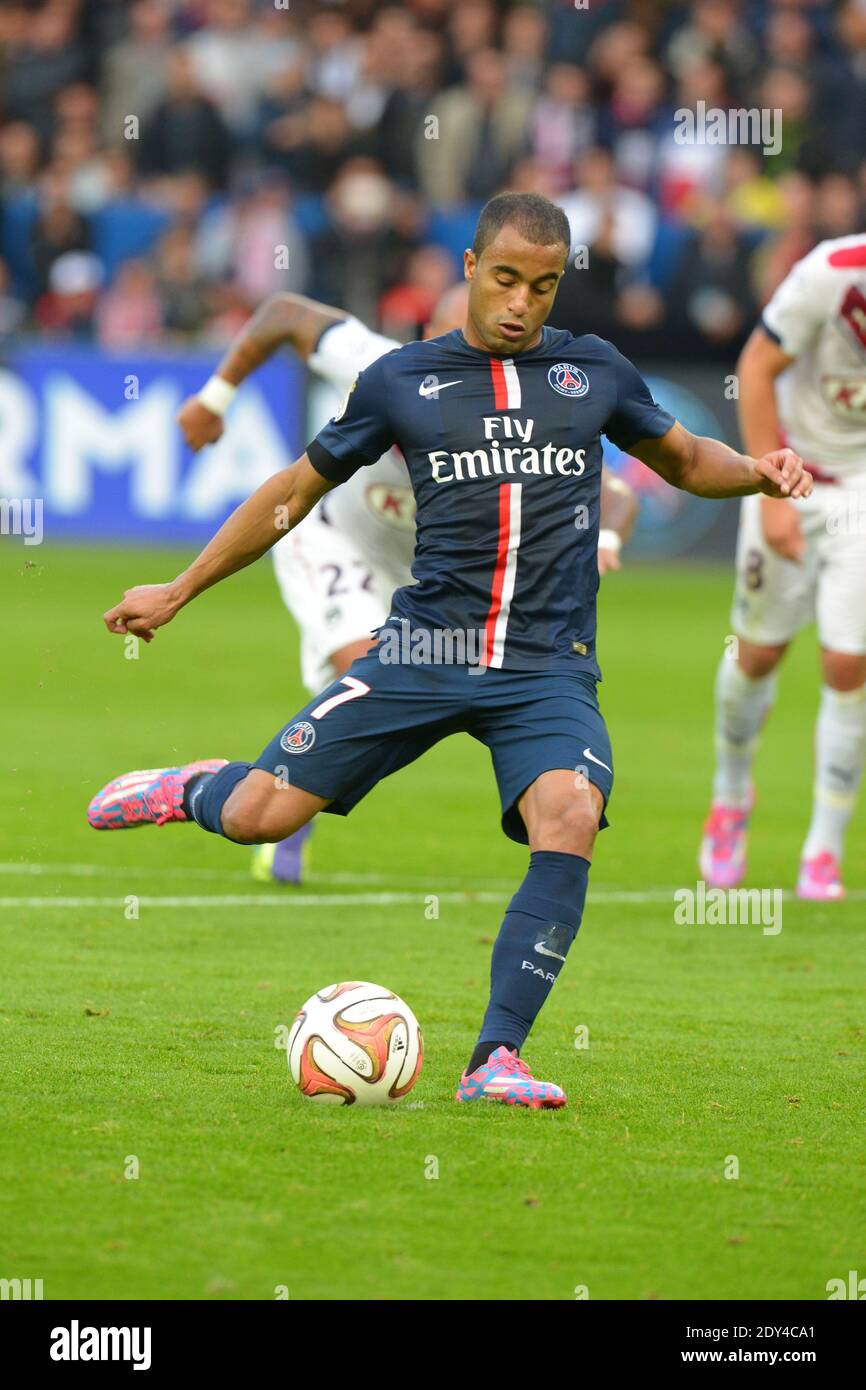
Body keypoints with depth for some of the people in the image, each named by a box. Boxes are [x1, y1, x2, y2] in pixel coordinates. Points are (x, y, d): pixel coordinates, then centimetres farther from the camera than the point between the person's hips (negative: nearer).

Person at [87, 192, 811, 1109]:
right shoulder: (402, 380, 5)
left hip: (549, 667, 0)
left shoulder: (594, 373, 10)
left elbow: (684, 459, 26)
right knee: (256, 818, -8)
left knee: (569, 823, -28)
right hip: (425, 649, 0)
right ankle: (196, 792, 32)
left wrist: (755, 472, 3)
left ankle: (495, 1059, -22)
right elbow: (296, 491, 16)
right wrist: (178, 590, 18)